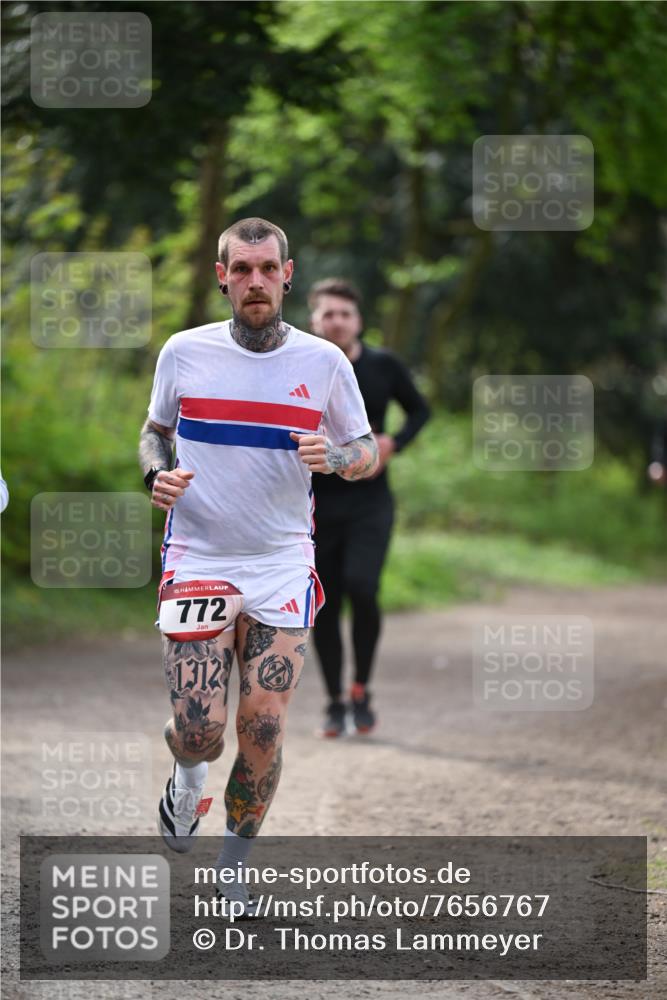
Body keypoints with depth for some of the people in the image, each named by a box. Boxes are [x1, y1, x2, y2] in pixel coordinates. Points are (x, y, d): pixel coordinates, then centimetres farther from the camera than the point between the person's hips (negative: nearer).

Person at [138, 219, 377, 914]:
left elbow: (368, 453, 10)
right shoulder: (184, 352, -1)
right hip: (197, 560, -1)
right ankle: (188, 779, 26)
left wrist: (337, 456, -14)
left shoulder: (324, 362, 0)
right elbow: (154, 430, 15)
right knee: (199, 730, -12)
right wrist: (157, 475, -7)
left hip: (282, 565, 1)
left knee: (263, 728, -5)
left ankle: (234, 862, 18)